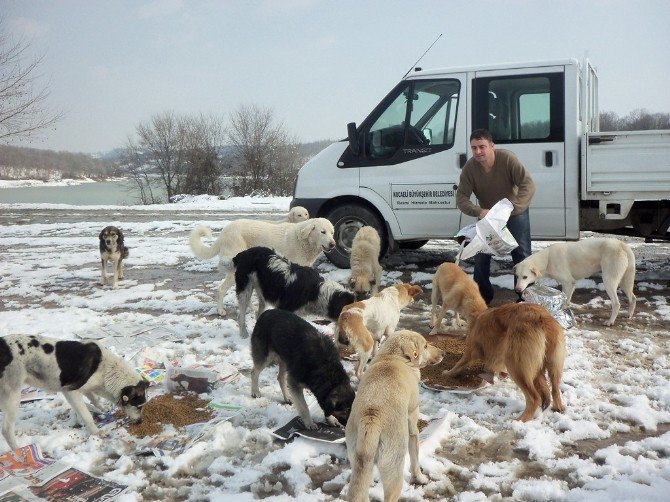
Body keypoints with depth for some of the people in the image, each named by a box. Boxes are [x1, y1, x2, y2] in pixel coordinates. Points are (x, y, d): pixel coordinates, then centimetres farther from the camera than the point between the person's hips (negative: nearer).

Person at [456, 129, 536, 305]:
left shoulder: (508, 159, -28)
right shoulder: (469, 168, -20)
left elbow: (528, 186, -32)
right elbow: (461, 198, -20)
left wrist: (511, 208, -46)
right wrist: (479, 211, -39)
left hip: (515, 214, -3)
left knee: (522, 255, -1)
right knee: (481, 256, 4)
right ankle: (483, 295, 19)